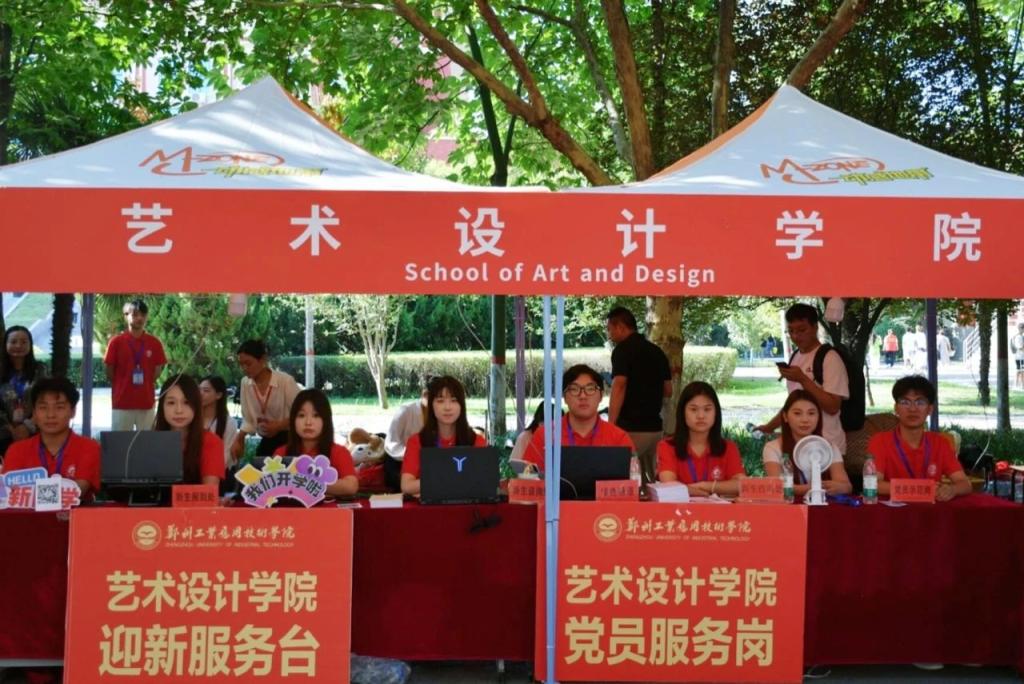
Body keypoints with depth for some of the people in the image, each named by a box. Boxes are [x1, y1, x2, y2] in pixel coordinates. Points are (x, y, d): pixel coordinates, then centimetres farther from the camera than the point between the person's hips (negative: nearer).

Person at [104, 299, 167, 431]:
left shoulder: (155, 343, 3)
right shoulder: (117, 342, -3)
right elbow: (109, 373, 2)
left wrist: (145, 386, 6)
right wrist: (123, 387, 6)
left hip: (147, 402, 2)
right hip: (122, 402, -2)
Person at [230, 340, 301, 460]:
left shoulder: (285, 381, -18)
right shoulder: (245, 383, -3)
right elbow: (248, 420, 6)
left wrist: (279, 425, -24)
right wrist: (238, 440, -6)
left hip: (290, 440, -5)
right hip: (267, 441, 5)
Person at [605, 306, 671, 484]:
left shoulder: (623, 350, -9)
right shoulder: (657, 351, 13)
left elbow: (619, 386, -20)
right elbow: (668, 390, 17)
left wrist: (610, 425, -19)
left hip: (631, 428, -7)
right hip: (655, 427, 8)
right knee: (652, 479, 14)